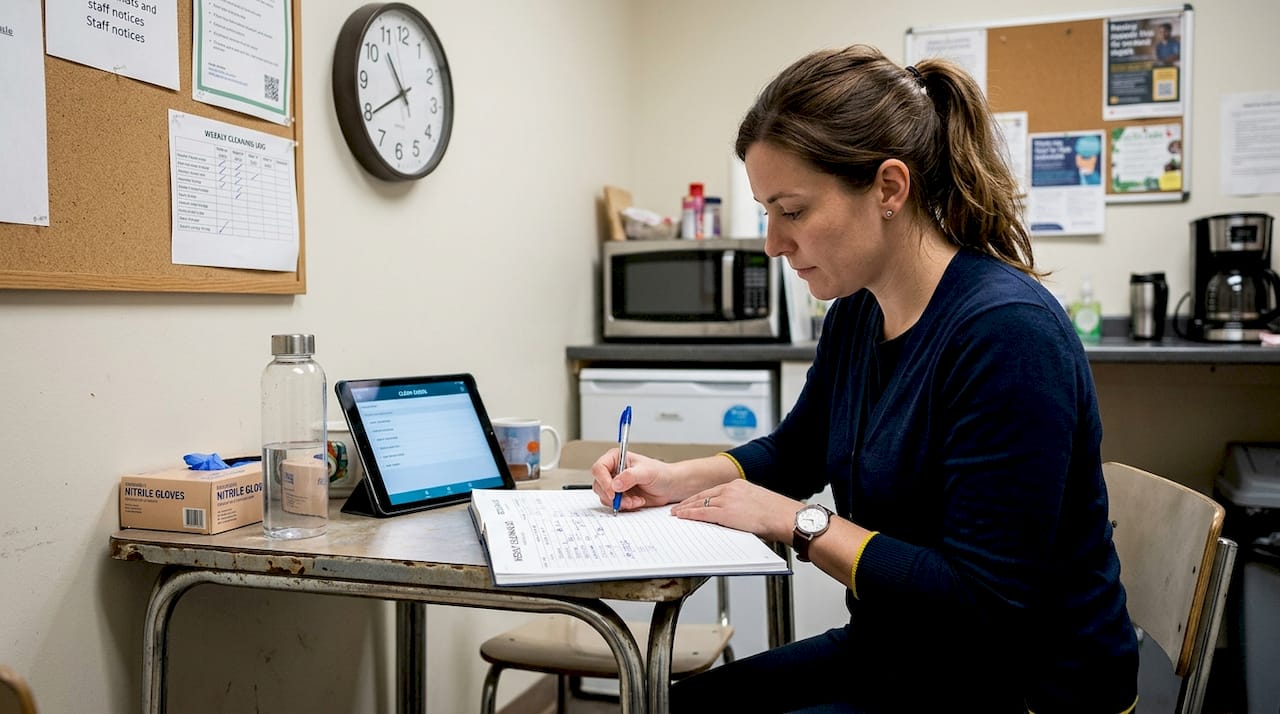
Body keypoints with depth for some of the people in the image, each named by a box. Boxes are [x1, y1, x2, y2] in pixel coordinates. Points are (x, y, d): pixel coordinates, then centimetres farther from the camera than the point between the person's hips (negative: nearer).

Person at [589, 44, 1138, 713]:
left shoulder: (1008, 332, -27)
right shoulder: (858, 311, 0)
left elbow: (982, 605, -27)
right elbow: (795, 450, 17)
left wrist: (798, 522, -21)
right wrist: (675, 479, 1)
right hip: (894, 655, 8)